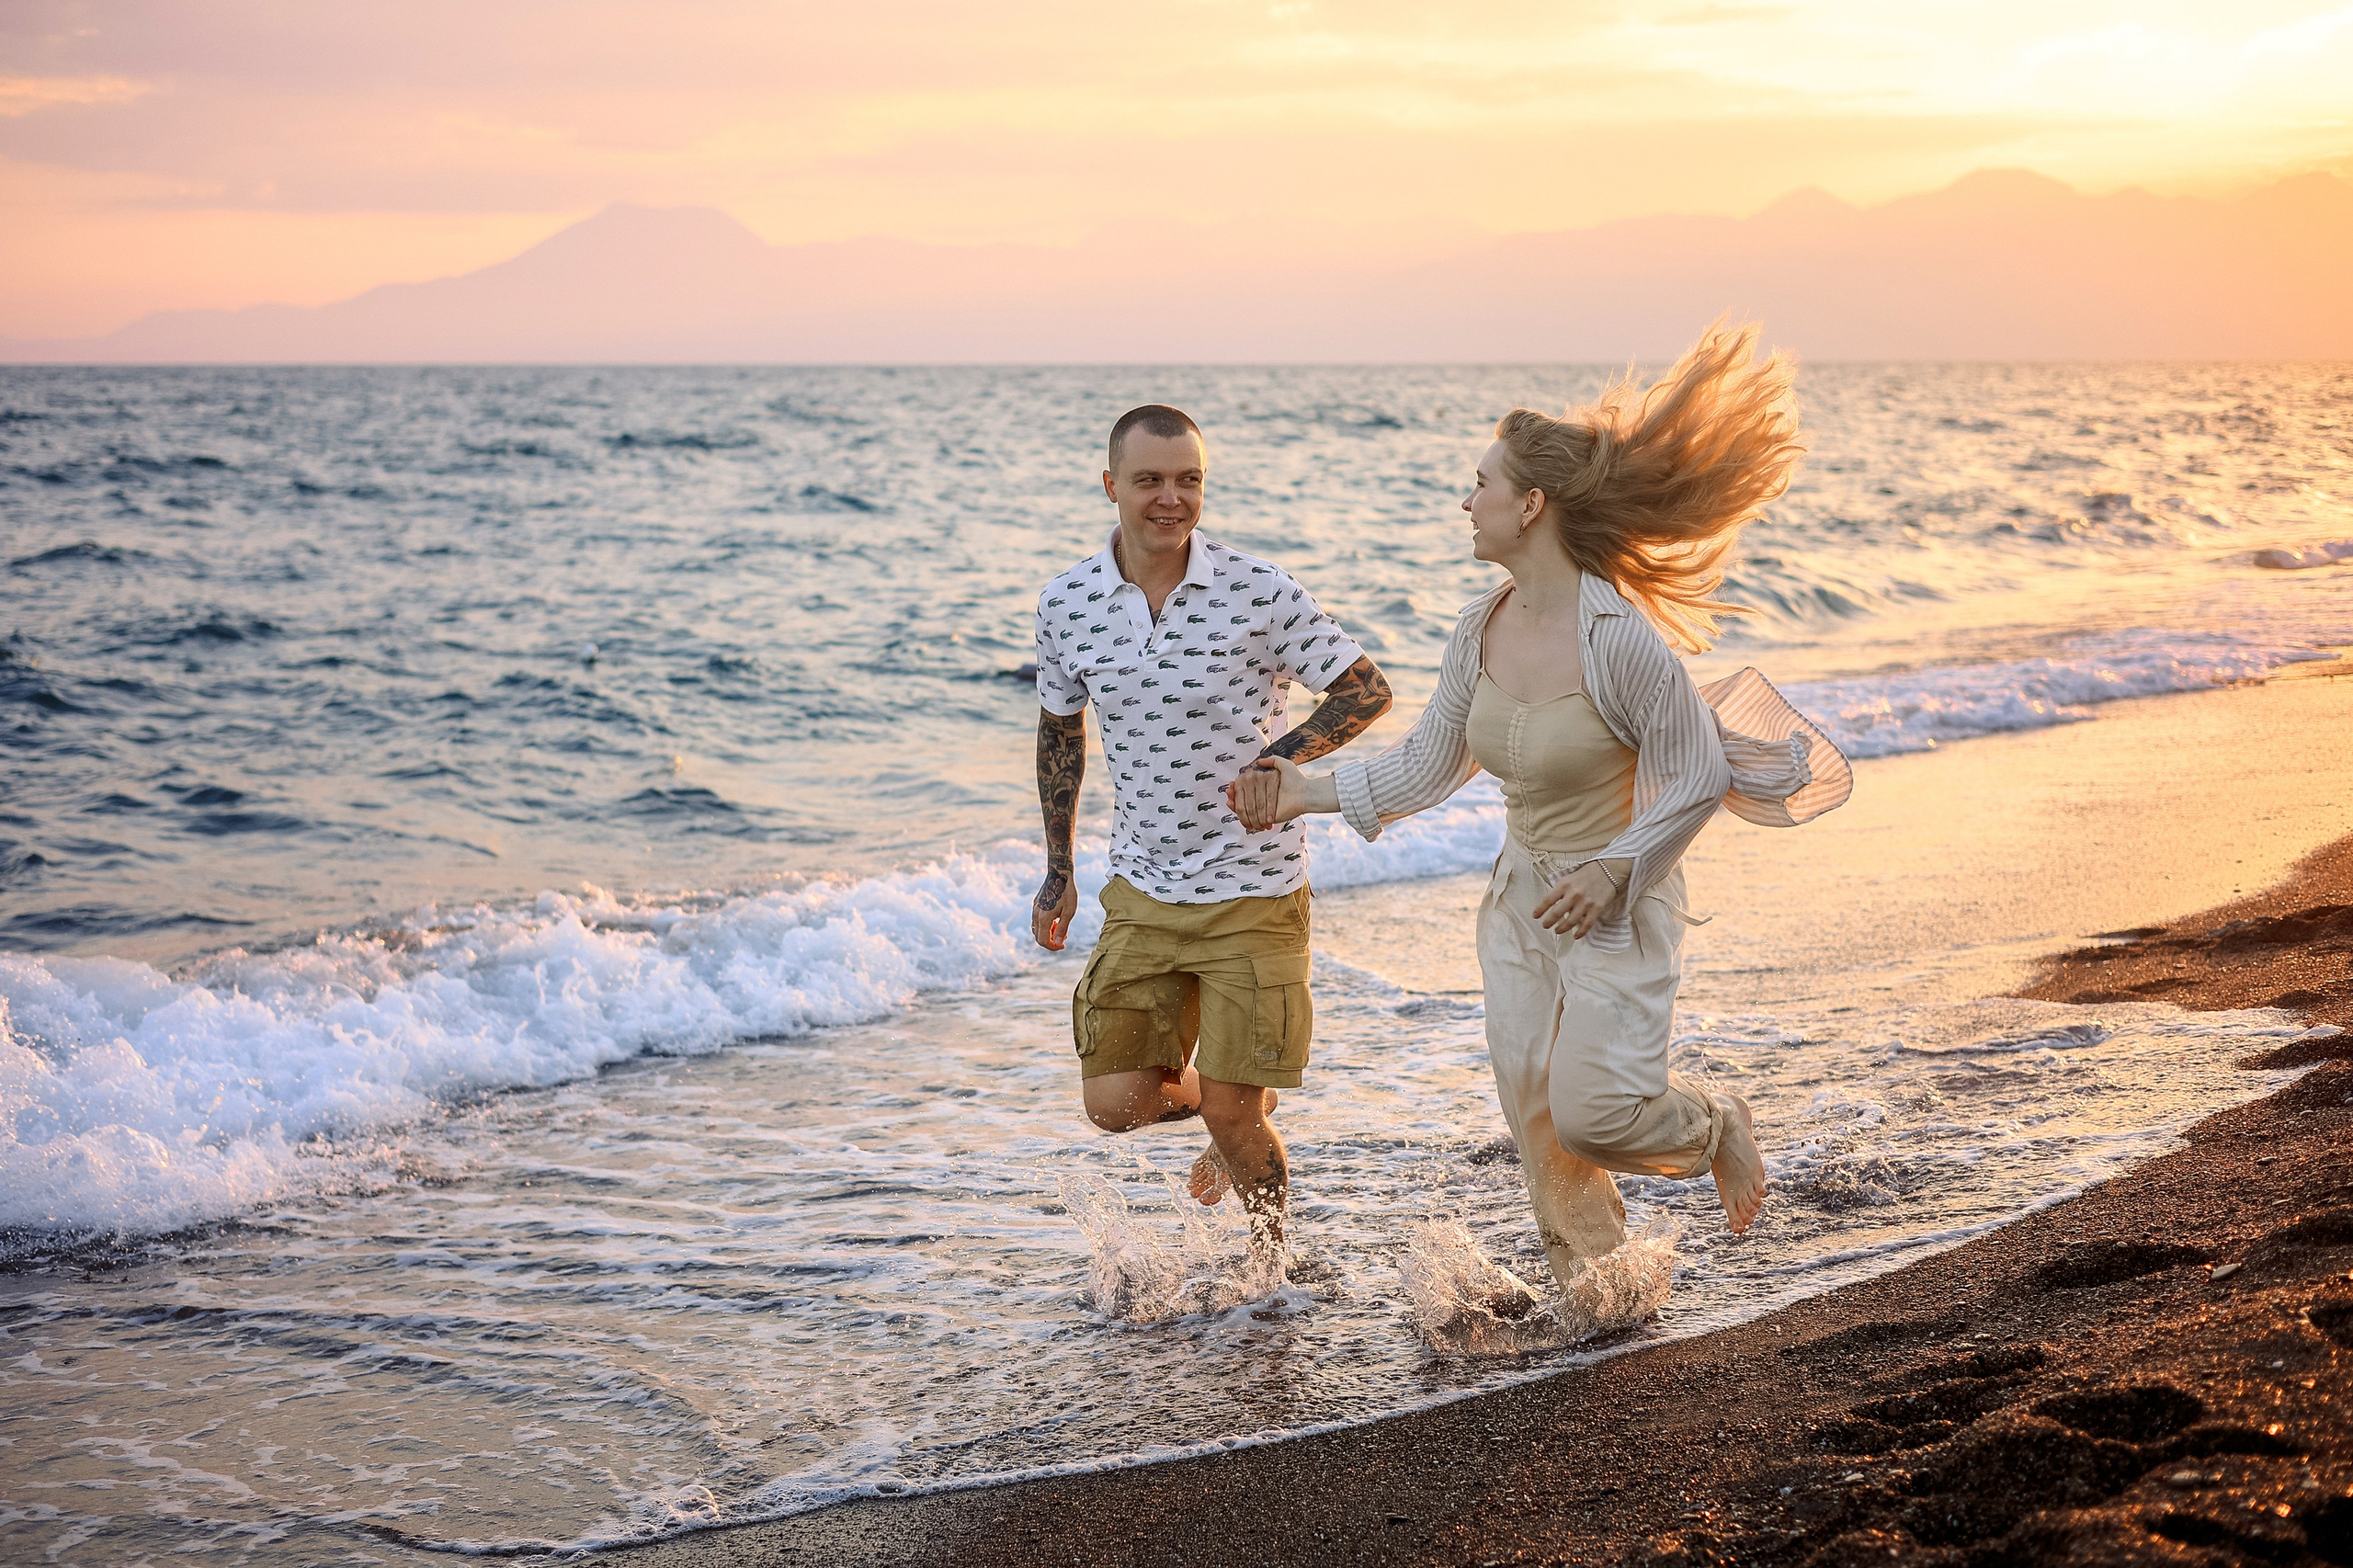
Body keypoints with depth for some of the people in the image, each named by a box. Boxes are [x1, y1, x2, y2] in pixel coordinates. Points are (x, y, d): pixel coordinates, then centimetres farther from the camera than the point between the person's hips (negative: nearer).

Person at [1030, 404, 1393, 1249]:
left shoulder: (1258, 590, -14)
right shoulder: (1067, 602, -3)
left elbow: (1367, 691, -6)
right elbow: (1060, 733, 13)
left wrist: (1278, 759, -21)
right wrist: (1058, 872, 17)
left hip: (1253, 892, -3)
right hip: (1142, 892, 3)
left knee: (1232, 1115, -3)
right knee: (1115, 1101, 0)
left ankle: (1271, 1258, 25)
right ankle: (1221, 1094, 33)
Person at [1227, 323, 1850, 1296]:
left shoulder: (1619, 639, -24)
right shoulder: (1481, 630, -3)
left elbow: (1697, 776, -16)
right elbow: (1430, 764, 8)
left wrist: (1614, 870, -20)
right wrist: (1312, 792, 4)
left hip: (1617, 905, -6)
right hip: (1522, 896, 6)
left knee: (1594, 1111, -12)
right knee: (1532, 1103, 6)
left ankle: (1715, 1128, 21)